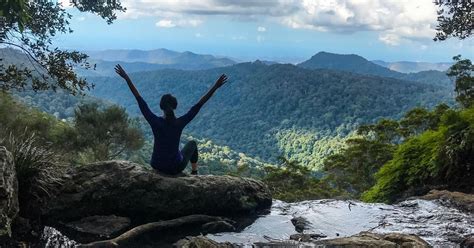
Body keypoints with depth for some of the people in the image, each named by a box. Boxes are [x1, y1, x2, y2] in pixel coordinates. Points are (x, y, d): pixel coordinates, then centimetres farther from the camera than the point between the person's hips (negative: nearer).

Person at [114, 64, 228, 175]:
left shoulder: (155, 122, -19)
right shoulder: (179, 123, -21)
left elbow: (140, 100, -16)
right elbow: (199, 104, -20)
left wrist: (126, 78, -12)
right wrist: (215, 87, -17)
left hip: (157, 166, 2)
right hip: (176, 168, -2)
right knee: (192, 143, 27)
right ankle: (194, 172, 36)